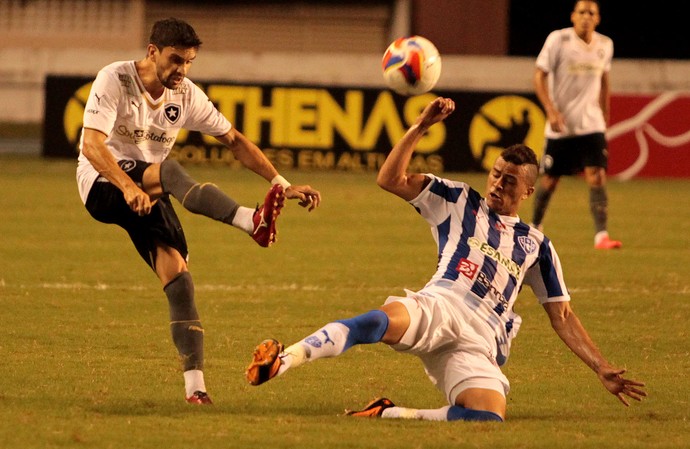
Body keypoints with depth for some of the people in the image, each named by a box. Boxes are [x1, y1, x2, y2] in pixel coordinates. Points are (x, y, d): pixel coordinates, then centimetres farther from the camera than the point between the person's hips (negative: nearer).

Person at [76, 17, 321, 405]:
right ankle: (253, 221, -54)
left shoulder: (186, 96, 2)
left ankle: (196, 387, -14)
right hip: (102, 185, -5)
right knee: (170, 170, -35)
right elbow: (91, 144, -23)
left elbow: (234, 140, 7)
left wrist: (283, 184, -3)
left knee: (179, 278, -13)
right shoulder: (114, 79, -13)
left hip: (148, 196, 5)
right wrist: (128, 186, -39)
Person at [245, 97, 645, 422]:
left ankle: (390, 415, -17)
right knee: (386, 320, -41)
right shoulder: (459, 202, 20)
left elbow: (563, 317, 26)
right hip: (440, 307, -2)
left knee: (489, 419, -31)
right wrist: (421, 127, -2)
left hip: (481, 344, 2)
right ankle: (284, 359, -52)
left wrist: (603, 370, 18)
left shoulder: (536, 245, 25)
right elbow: (391, 180, 10)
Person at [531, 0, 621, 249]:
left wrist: (604, 114, 22)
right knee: (549, 180, 6)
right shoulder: (558, 40, -9)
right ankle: (535, 227, 29)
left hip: (591, 125, 2)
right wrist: (551, 111, -19)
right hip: (561, 126, -2)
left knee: (597, 177, -13)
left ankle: (601, 235, -16)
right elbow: (540, 76, -9)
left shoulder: (605, 45, 3)